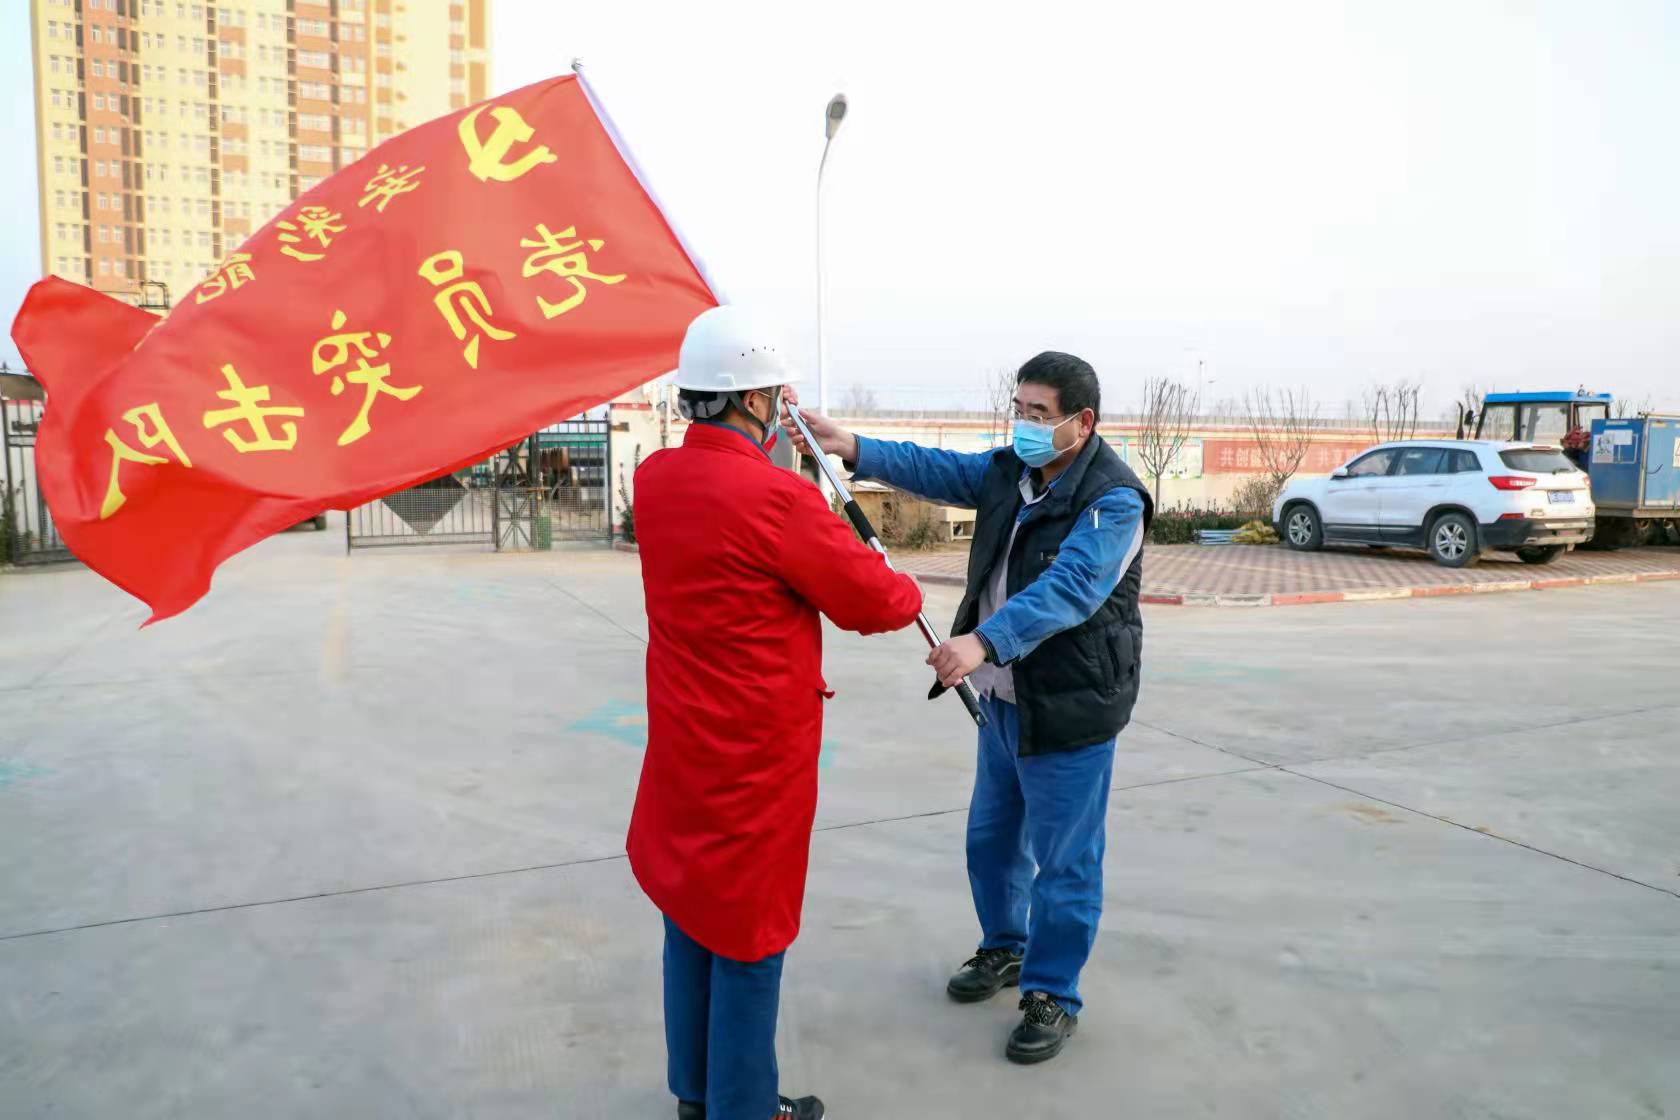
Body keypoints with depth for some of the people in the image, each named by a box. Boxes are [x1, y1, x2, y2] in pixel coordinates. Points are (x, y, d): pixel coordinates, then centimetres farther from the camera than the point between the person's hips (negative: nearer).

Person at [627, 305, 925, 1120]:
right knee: (748, 928, 8)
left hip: (684, 740, 8)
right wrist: (909, 592, 7)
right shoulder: (777, 498, -23)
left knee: (692, 911, 20)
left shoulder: (655, 480, -1)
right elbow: (872, 601, -12)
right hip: (756, 753, -7)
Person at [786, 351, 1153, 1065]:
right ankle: (1004, 950, 43)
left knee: (1061, 861, 6)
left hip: (1069, 709, -7)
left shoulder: (1113, 500, -20)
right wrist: (853, 448, -21)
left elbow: (1068, 590, -32)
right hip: (1002, 695, 8)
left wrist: (983, 642, -44)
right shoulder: (1011, 470, 4)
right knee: (991, 837, 21)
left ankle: (1052, 995, 25)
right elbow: (938, 472, -6)